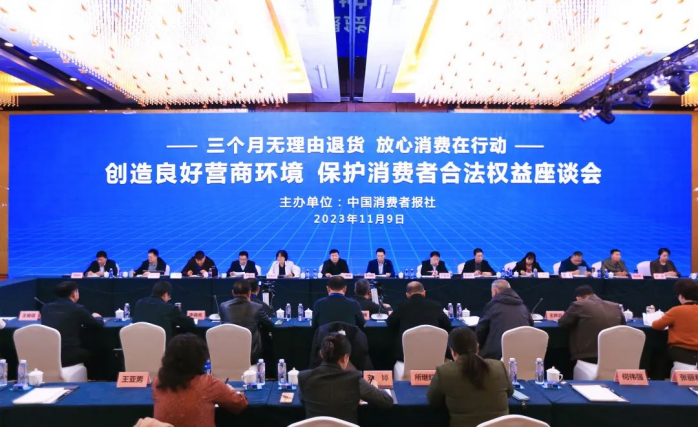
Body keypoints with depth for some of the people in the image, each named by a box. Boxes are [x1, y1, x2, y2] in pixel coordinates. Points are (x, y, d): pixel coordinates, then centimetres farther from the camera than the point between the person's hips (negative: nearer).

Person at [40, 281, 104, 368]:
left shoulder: (46, 307, 9)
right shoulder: (78, 309, -4)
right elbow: (99, 325, 6)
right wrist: (97, 317, 27)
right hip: (68, 356, -5)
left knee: (83, 350, 28)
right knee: (90, 353, 24)